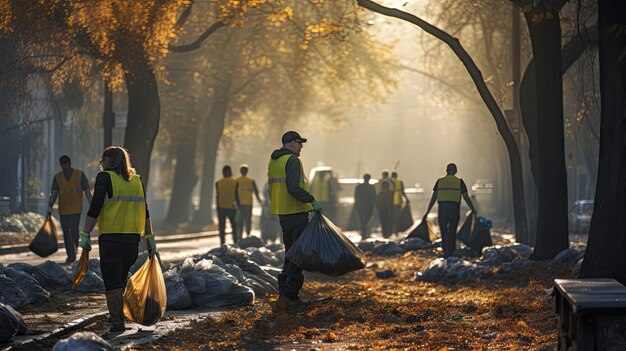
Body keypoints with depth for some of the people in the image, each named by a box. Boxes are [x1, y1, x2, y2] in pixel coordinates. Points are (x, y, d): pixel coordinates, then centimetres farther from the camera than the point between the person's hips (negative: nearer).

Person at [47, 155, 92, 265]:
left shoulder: (80, 174, -4)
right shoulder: (57, 177, 1)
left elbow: (87, 191, -1)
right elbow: (53, 194, -5)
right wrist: (50, 206, -20)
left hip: (76, 209, -3)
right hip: (63, 210, 3)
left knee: (74, 230, -16)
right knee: (66, 233, 5)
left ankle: (73, 254, 4)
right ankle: (70, 256, 16)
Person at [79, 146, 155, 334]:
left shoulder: (105, 178, -4)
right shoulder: (137, 180, 12)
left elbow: (95, 209, -11)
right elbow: (145, 211, 12)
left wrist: (85, 234, -8)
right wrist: (150, 238, 16)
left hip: (110, 237, -5)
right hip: (133, 238, 6)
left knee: (112, 282, -3)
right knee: (121, 280, 20)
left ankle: (117, 323, -8)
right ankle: (117, 314, 27)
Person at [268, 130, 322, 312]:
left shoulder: (273, 161, 16)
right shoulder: (292, 160, -13)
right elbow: (293, 187, -24)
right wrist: (312, 201, -19)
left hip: (282, 214, 9)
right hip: (296, 214, -9)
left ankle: (284, 295, 15)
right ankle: (289, 297, -10)